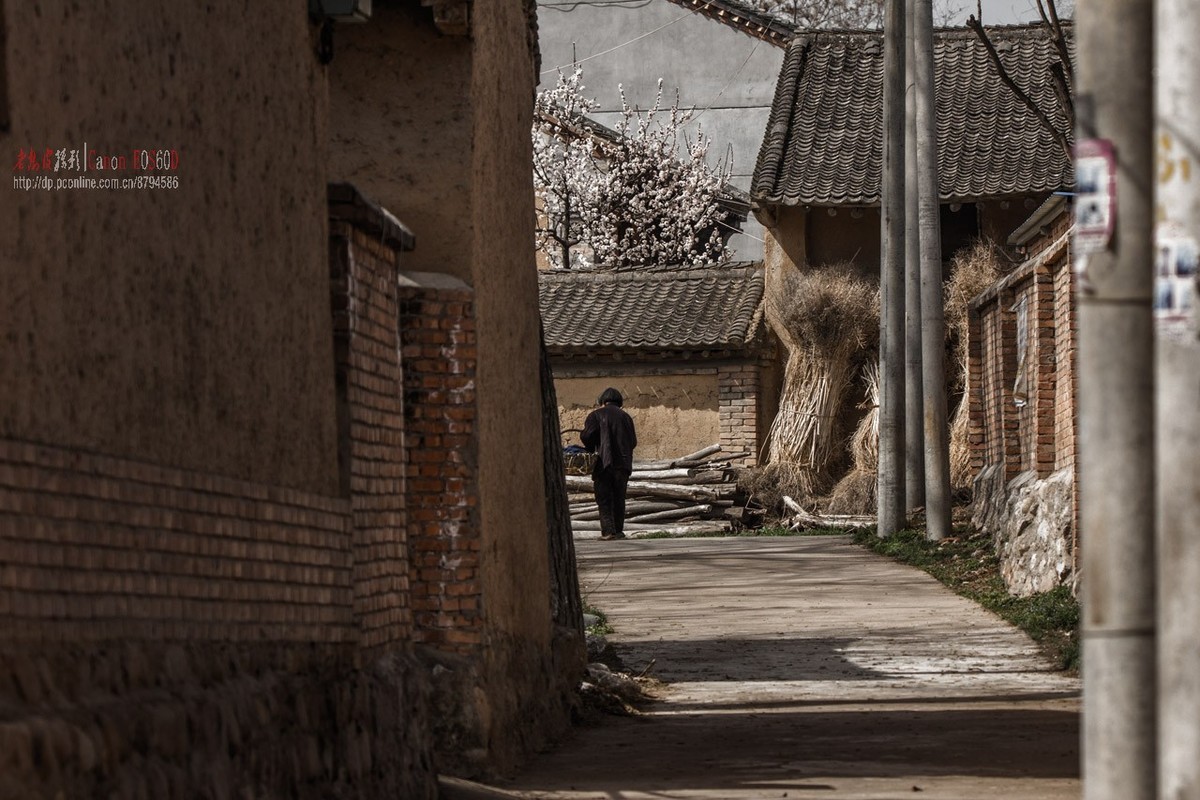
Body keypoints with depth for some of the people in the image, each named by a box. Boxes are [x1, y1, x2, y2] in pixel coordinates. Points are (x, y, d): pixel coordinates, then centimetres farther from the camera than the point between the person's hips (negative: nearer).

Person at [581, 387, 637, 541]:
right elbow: (633, 441, 10)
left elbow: (586, 436, -10)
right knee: (619, 498, 11)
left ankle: (608, 530, -10)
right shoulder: (625, 417, 13)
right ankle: (618, 530, 9)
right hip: (623, 463, 3)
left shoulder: (596, 415, 2)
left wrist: (591, 450, 7)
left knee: (604, 499, -1)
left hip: (604, 463, -3)